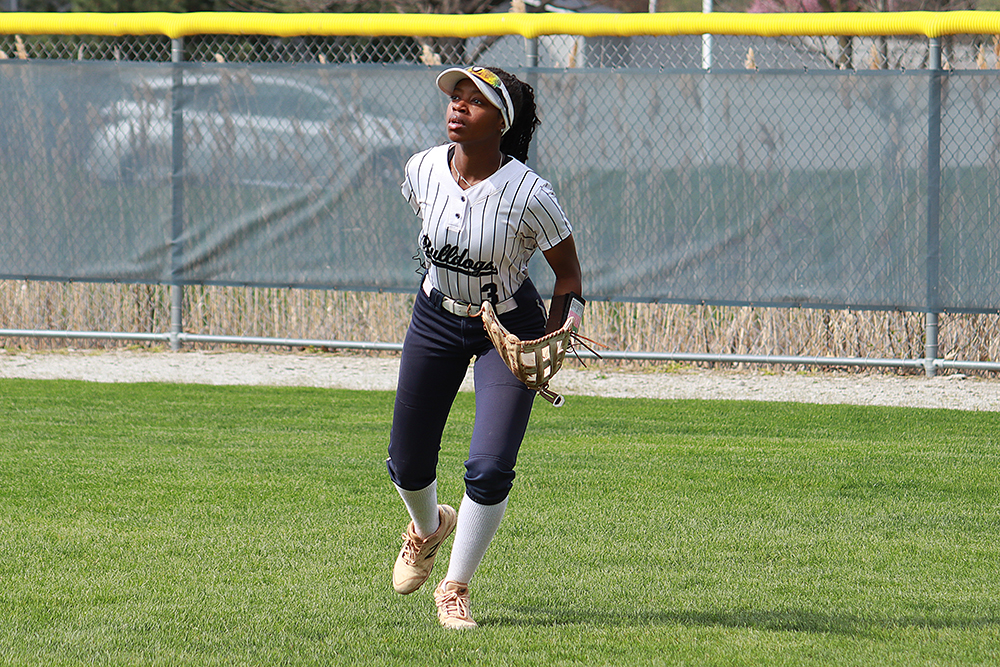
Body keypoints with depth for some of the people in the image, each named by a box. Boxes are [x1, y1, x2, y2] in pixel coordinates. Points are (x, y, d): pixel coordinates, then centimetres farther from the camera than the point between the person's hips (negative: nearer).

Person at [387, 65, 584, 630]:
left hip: (509, 328, -4)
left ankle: (455, 589, 8)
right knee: (408, 466, 10)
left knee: (490, 468, -15)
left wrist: (552, 340, -26)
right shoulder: (422, 171, -15)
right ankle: (429, 527, 48)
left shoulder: (530, 194, -26)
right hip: (437, 317, 4)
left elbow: (568, 271, -14)